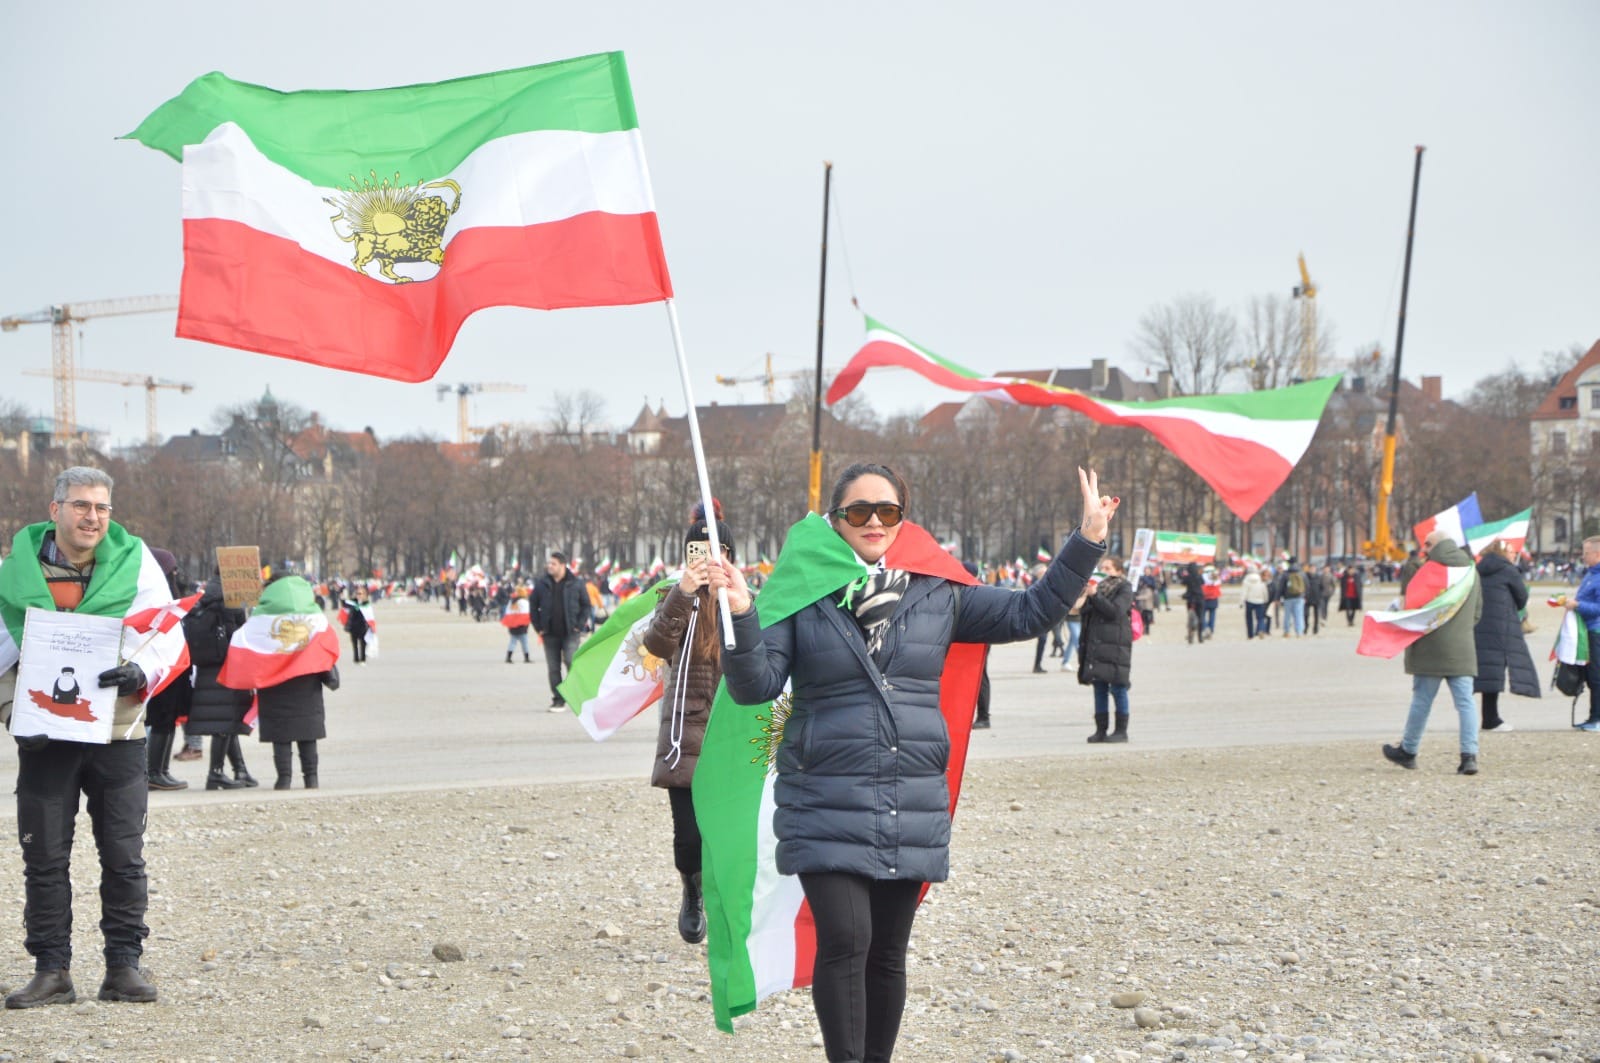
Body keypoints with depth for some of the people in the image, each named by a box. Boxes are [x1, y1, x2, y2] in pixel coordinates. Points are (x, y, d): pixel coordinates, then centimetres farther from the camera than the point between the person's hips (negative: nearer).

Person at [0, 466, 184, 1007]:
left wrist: (140, 673, -21)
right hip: (44, 736, 0)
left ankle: (124, 965, 13)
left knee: (124, 856, 3)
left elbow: (167, 639, -1)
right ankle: (51, 969, 11)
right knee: (44, 857, 3)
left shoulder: (135, 562, -1)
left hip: (117, 733, 0)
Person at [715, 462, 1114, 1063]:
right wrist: (741, 618, -23)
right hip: (827, 806, -3)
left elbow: (1027, 613, 12)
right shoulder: (802, 601, 1)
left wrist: (1087, 542, 6)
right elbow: (757, 684, -6)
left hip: (912, 808, 3)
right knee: (844, 939, -15)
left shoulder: (938, 597, 9)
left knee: (888, 952, 10)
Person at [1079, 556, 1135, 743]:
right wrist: (1083, 597, -4)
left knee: (1118, 689, -4)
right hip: (1095, 645, 6)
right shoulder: (1099, 586, 18)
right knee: (1099, 689, 6)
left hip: (1115, 645, -6)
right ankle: (1101, 730, 9)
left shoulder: (1124, 588, 0)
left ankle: (1121, 731, 1)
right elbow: (1086, 612, 14)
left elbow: (1116, 611, -14)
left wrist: (1095, 596, -17)